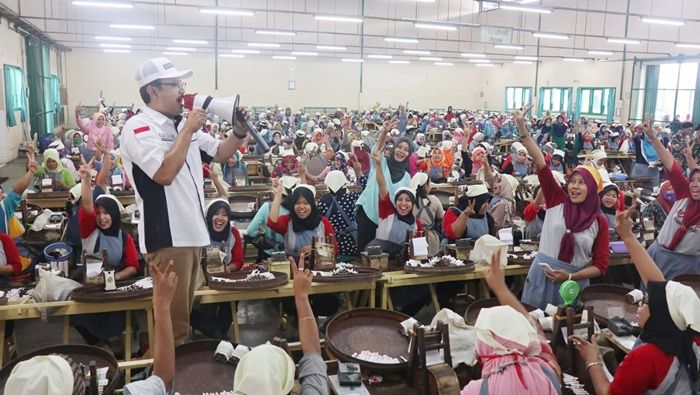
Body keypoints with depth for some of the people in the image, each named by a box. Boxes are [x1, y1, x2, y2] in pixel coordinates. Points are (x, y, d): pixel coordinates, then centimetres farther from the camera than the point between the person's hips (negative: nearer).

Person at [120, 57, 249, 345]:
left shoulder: (182, 125, 12)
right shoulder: (139, 127, -12)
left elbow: (220, 154, 19)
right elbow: (165, 173, -25)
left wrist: (239, 132, 0)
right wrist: (188, 130, -18)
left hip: (192, 232, 8)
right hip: (167, 237, -8)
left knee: (184, 311, 20)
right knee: (172, 316, 0)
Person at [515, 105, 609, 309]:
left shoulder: (599, 222, -1)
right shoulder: (557, 200, 0)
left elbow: (601, 265, 0)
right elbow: (540, 163, -9)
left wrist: (570, 276, -14)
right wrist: (522, 129, -14)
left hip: (573, 282, 0)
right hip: (541, 276, 0)